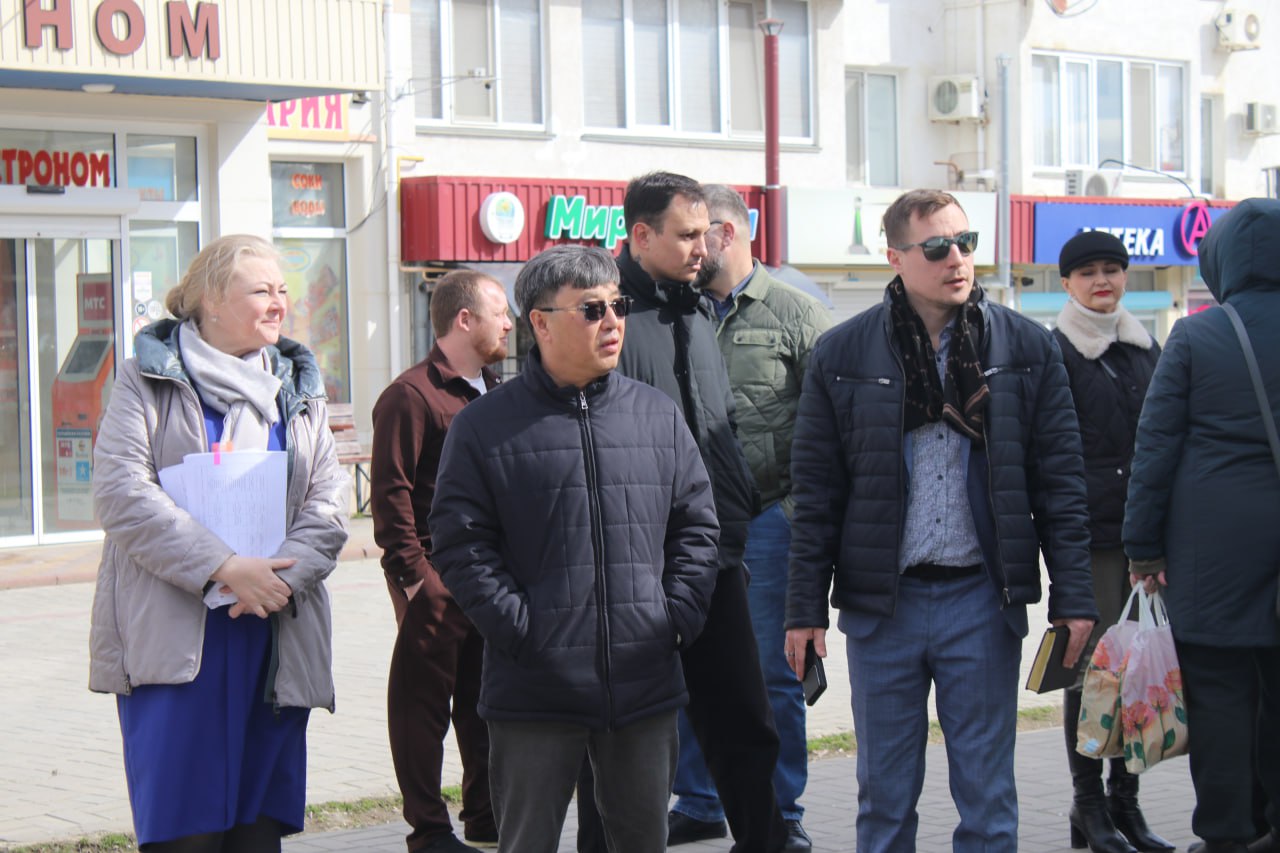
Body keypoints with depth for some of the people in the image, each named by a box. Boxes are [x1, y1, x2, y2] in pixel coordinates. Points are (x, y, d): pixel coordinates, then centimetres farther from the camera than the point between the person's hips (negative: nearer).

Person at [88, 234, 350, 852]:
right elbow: (121, 493, -11)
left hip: (275, 634, 4)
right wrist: (224, 567, -18)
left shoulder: (298, 388, 15)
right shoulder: (149, 379, 2)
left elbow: (328, 505, 6)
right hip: (173, 634, -4)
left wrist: (284, 575, -13)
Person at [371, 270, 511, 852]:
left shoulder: (493, 392, 16)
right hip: (437, 580, -8)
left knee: (486, 700, 14)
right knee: (424, 702, 1)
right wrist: (411, 575, -17)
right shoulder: (412, 395, -11)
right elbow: (391, 491, -14)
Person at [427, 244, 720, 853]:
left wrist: (677, 619, 1)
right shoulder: (485, 426, -1)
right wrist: (520, 632, -13)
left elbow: (696, 525, 12)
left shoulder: (657, 415, 10)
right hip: (535, 690, -3)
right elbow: (460, 545, -5)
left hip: (646, 685, 3)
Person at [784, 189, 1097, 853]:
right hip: (880, 602, 0)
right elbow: (815, 492, 3)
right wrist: (805, 607, 0)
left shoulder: (1026, 348, 3)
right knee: (884, 794, 10)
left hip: (982, 599, 0)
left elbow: (1059, 480, 4)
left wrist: (1073, 597, -1)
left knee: (987, 796, 6)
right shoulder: (842, 355, 2)